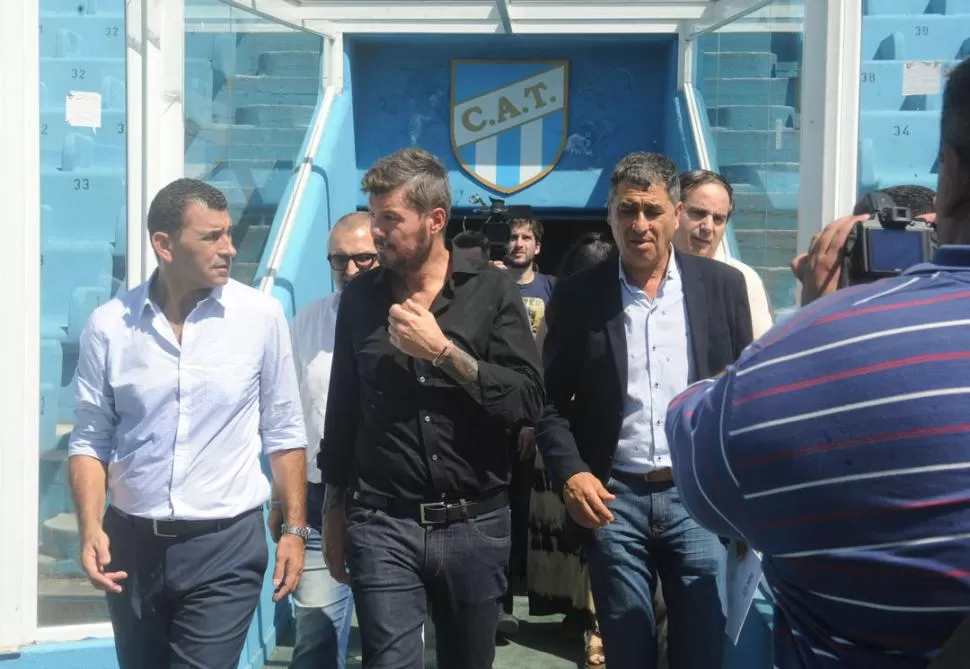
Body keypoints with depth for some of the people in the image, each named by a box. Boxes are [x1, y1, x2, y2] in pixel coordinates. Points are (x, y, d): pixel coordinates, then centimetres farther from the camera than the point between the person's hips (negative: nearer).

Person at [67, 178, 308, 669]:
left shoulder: (261, 316, -6)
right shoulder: (108, 326, -3)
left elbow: (283, 432, 1)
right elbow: (90, 440, 3)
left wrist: (294, 529, 0)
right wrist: (91, 529, -10)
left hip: (227, 545, -2)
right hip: (132, 543, 2)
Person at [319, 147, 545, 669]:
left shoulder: (491, 291, -2)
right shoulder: (360, 297, 4)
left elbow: (528, 402, -10)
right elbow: (343, 409, 10)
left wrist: (443, 351, -18)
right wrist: (334, 509, 12)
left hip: (475, 524, 0)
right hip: (382, 525, 0)